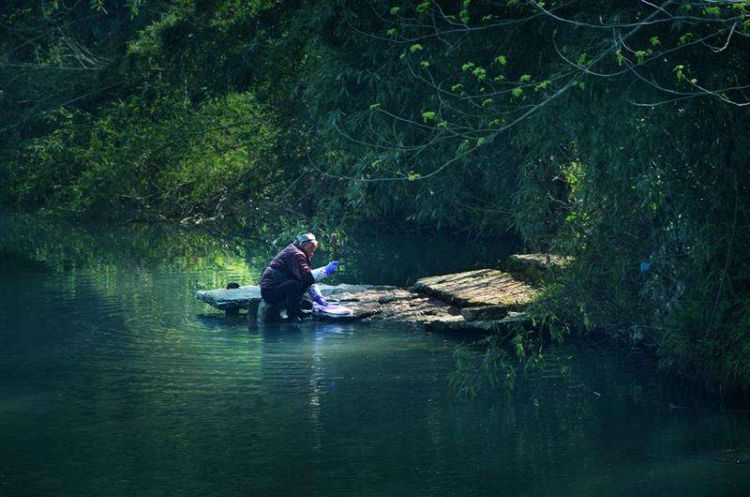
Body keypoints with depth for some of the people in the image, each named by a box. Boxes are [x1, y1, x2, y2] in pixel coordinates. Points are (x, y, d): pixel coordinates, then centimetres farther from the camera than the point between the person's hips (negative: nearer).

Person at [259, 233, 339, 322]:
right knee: (294, 284, -33)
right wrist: (326, 270, -34)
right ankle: (292, 316, -21)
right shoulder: (296, 254, -18)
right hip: (270, 290, -10)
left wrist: (318, 297, -2)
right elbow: (305, 276, -33)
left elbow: (310, 278, 10)